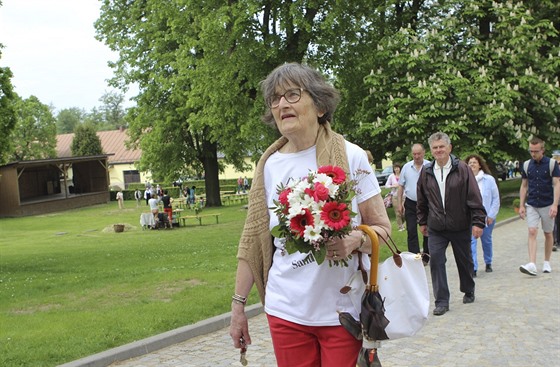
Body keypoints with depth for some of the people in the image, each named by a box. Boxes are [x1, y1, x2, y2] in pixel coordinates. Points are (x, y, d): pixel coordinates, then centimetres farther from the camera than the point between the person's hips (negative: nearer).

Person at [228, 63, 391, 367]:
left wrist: (355, 240, -23)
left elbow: (382, 228, -2)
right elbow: (254, 240, 9)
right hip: (286, 311, 3)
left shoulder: (350, 156, -5)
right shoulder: (269, 166, 4)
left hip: (343, 310, -2)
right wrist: (238, 304, 9)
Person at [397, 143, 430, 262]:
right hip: (410, 204, 2)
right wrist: (399, 203, 4)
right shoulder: (406, 167, 2)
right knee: (411, 232, -1)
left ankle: (426, 256, 24)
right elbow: (401, 187, 8)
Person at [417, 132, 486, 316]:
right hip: (436, 228, 2)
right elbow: (422, 200, 13)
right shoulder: (426, 172, 1)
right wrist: (422, 221, 16)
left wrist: (478, 222, -13)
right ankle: (442, 301, -2)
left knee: (464, 261, 14)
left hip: (460, 226, -2)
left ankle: (468, 291, 38)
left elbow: (474, 197, -10)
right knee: (436, 261, -8)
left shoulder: (462, 169, -9)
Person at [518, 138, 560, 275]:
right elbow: (524, 186, 8)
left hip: (547, 205, -2)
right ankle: (532, 265, -18)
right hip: (531, 205, 2)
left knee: (548, 234, 10)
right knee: (532, 232, -10)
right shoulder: (527, 165, 3)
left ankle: (547, 262, 24)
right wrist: (521, 205, 2)